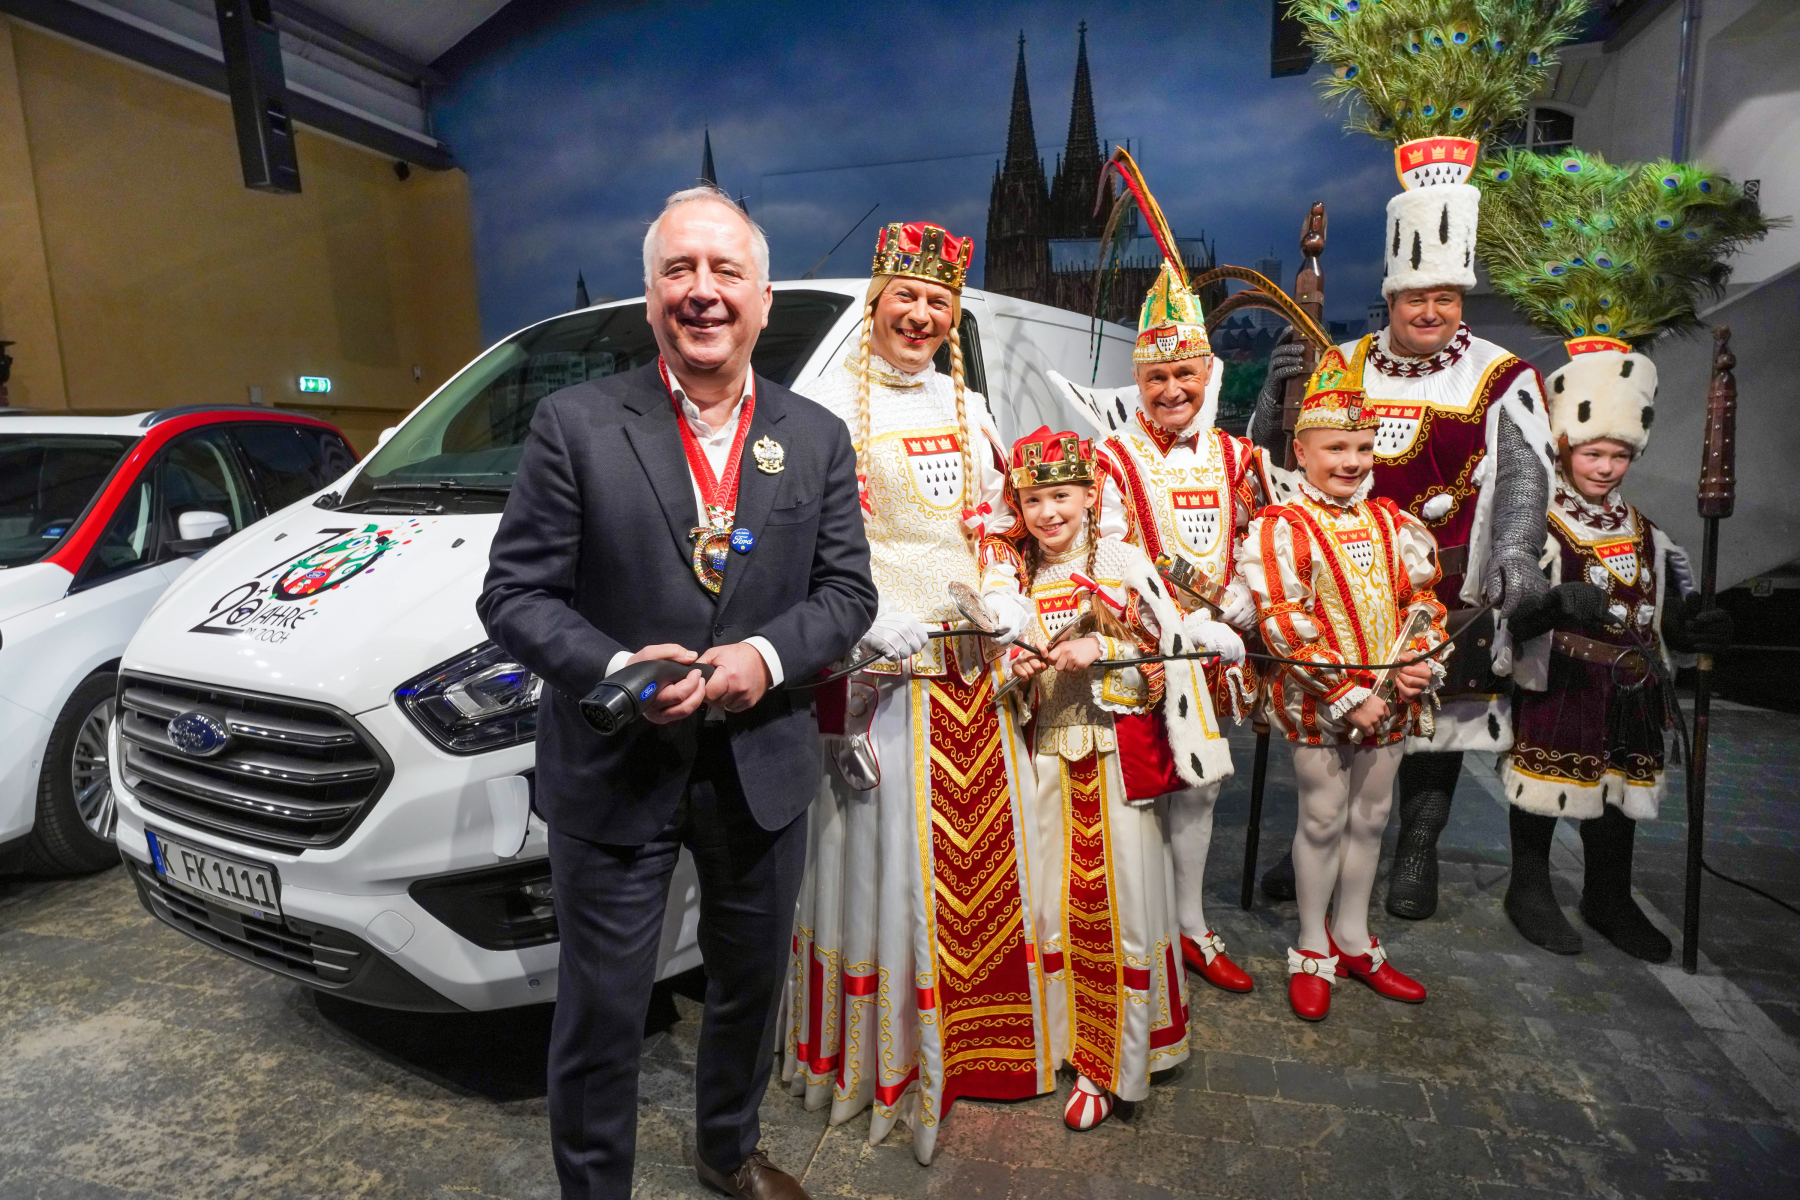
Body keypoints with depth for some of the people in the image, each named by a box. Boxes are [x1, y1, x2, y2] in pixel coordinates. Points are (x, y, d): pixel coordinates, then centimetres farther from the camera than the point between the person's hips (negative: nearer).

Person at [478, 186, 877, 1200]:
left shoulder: (818, 438, 3)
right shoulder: (575, 424, -6)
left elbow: (849, 589, 1)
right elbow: (514, 593, -6)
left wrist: (766, 656, -17)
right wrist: (616, 669, -23)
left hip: (763, 767, 4)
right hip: (614, 773, -3)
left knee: (752, 986, 23)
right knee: (600, 1018, 12)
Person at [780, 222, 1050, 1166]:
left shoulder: (968, 408, 15)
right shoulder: (830, 406, -4)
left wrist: (1006, 608, 1)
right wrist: (863, 621, -23)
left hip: (971, 671, 6)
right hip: (878, 667, -5)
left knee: (978, 859, 13)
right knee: (886, 861, 3)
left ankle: (969, 1041, 33)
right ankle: (884, 1061, 23)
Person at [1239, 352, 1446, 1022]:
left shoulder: (1392, 523, 7)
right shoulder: (1282, 528, -12)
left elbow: (1422, 597, 10)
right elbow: (1284, 624, -17)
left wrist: (1421, 664, -8)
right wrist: (1348, 695, -19)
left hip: (1390, 696, 5)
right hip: (1316, 699, -5)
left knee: (1370, 817, 15)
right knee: (1323, 819, 5)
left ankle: (1352, 938, 34)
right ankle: (1313, 950, 24)